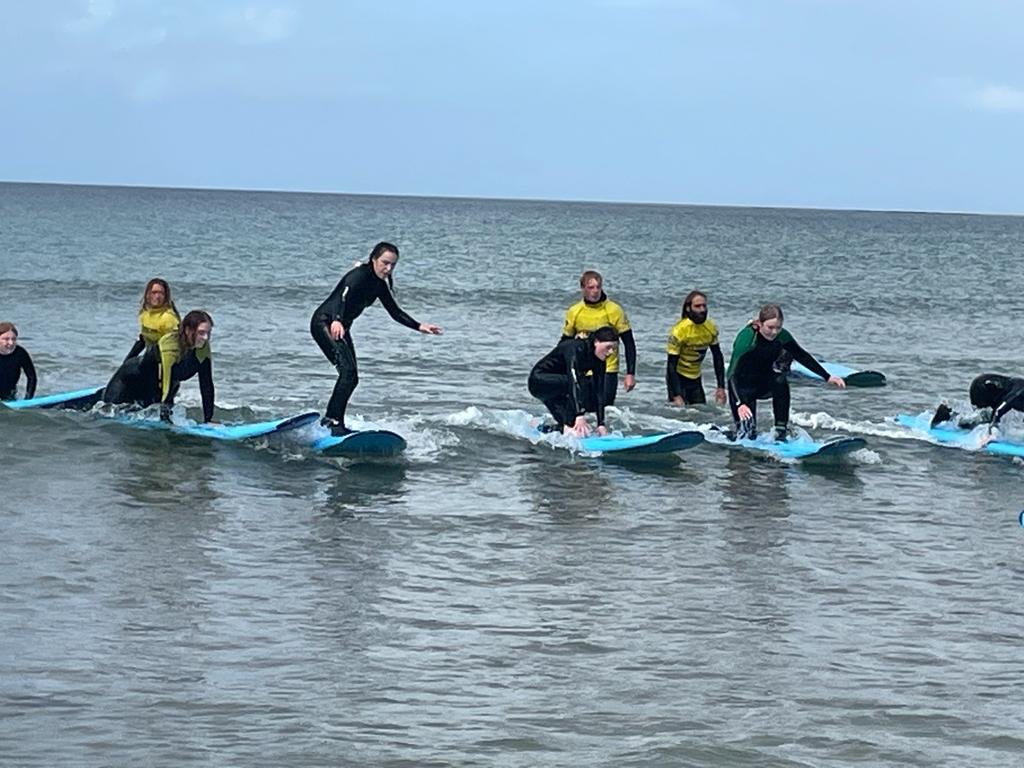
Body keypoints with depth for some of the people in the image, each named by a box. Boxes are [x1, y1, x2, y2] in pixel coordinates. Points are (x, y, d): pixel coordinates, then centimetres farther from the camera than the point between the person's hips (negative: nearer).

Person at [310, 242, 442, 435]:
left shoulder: (379, 285, 8)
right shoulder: (359, 275, -19)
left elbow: (396, 313, 17)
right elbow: (343, 297, -37)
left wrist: (419, 326, 6)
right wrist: (337, 321, -55)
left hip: (341, 327, 10)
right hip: (324, 322, -10)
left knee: (351, 377, 9)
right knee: (348, 370, -23)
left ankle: (330, 419, 20)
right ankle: (335, 421, -28)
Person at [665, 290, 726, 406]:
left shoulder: (711, 328, -6)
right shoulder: (679, 331, -22)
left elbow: (718, 357, 7)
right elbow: (671, 365, -20)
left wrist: (721, 387, 2)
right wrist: (676, 397, -25)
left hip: (696, 378, 5)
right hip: (678, 378, -5)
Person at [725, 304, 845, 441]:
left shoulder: (782, 336, -16)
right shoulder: (746, 338, -31)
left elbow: (802, 356, -2)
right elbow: (734, 374, -37)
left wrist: (827, 377, -6)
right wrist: (740, 404, -51)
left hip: (765, 382, 4)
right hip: (743, 387, -4)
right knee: (747, 437, -14)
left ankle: (781, 431, -21)